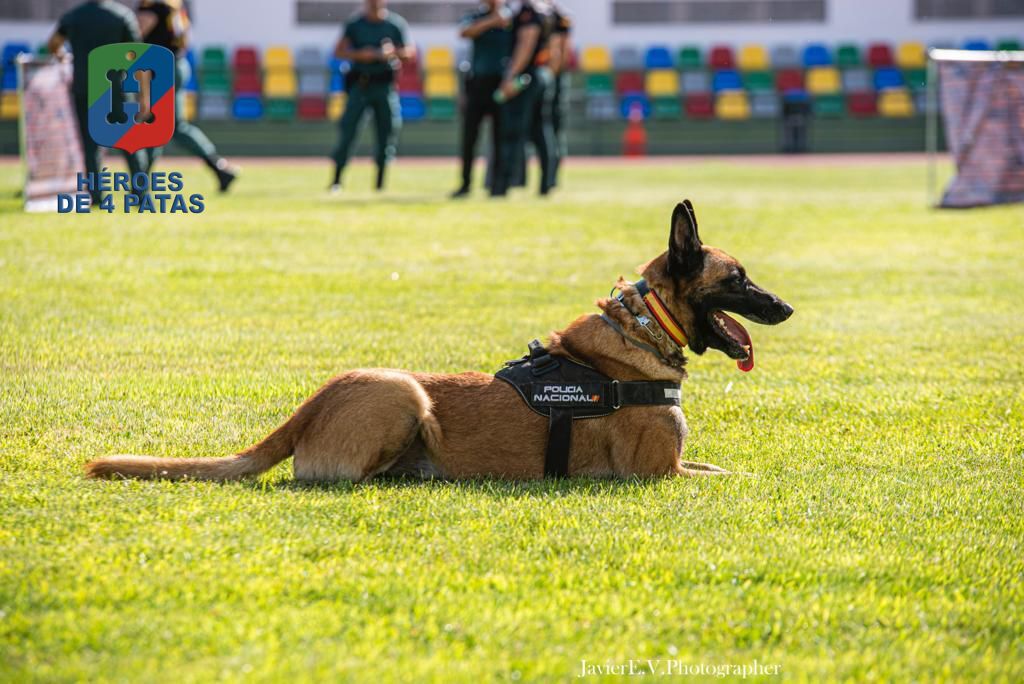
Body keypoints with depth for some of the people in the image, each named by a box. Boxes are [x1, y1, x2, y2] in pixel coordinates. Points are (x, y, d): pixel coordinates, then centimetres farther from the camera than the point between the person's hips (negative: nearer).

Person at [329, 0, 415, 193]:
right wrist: (360, 55, -15)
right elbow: (339, 52, 3)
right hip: (359, 84, 0)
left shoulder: (395, 25, 2)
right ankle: (336, 180, -6)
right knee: (348, 129, -7)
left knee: (386, 132, 1)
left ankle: (380, 182, 12)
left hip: (384, 85, 0)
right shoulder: (354, 24, 2)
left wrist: (392, 54, -17)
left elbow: (410, 54, 4)